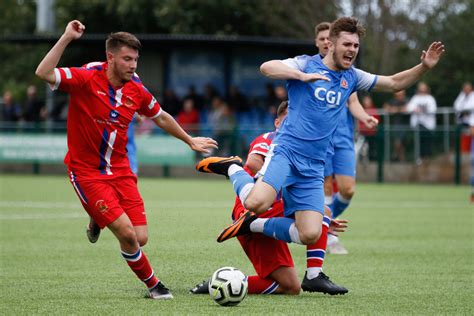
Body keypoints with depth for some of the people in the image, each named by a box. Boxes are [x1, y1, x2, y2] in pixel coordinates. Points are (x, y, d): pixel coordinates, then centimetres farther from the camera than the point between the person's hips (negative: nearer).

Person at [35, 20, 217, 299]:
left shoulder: (136, 90, 1)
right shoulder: (87, 79, -14)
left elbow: (161, 118, 20)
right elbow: (44, 74, -30)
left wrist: (190, 141, 29)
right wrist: (66, 38, -34)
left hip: (120, 170, 5)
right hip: (87, 172, -5)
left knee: (140, 238, -4)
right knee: (127, 234, -17)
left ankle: (99, 219, 27)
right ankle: (153, 284, 8)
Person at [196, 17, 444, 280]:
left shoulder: (351, 77, 17)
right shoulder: (307, 64, 0)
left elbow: (394, 83, 24)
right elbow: (267, 67, -15)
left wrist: (424, 67, 9)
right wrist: (303, 76, -27)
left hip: (313, 167, 6)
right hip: (286, 152, -5)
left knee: (310, 235, -11)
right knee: (257, 202, -31)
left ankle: (252, 224, 10)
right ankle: (232, 168, 2)